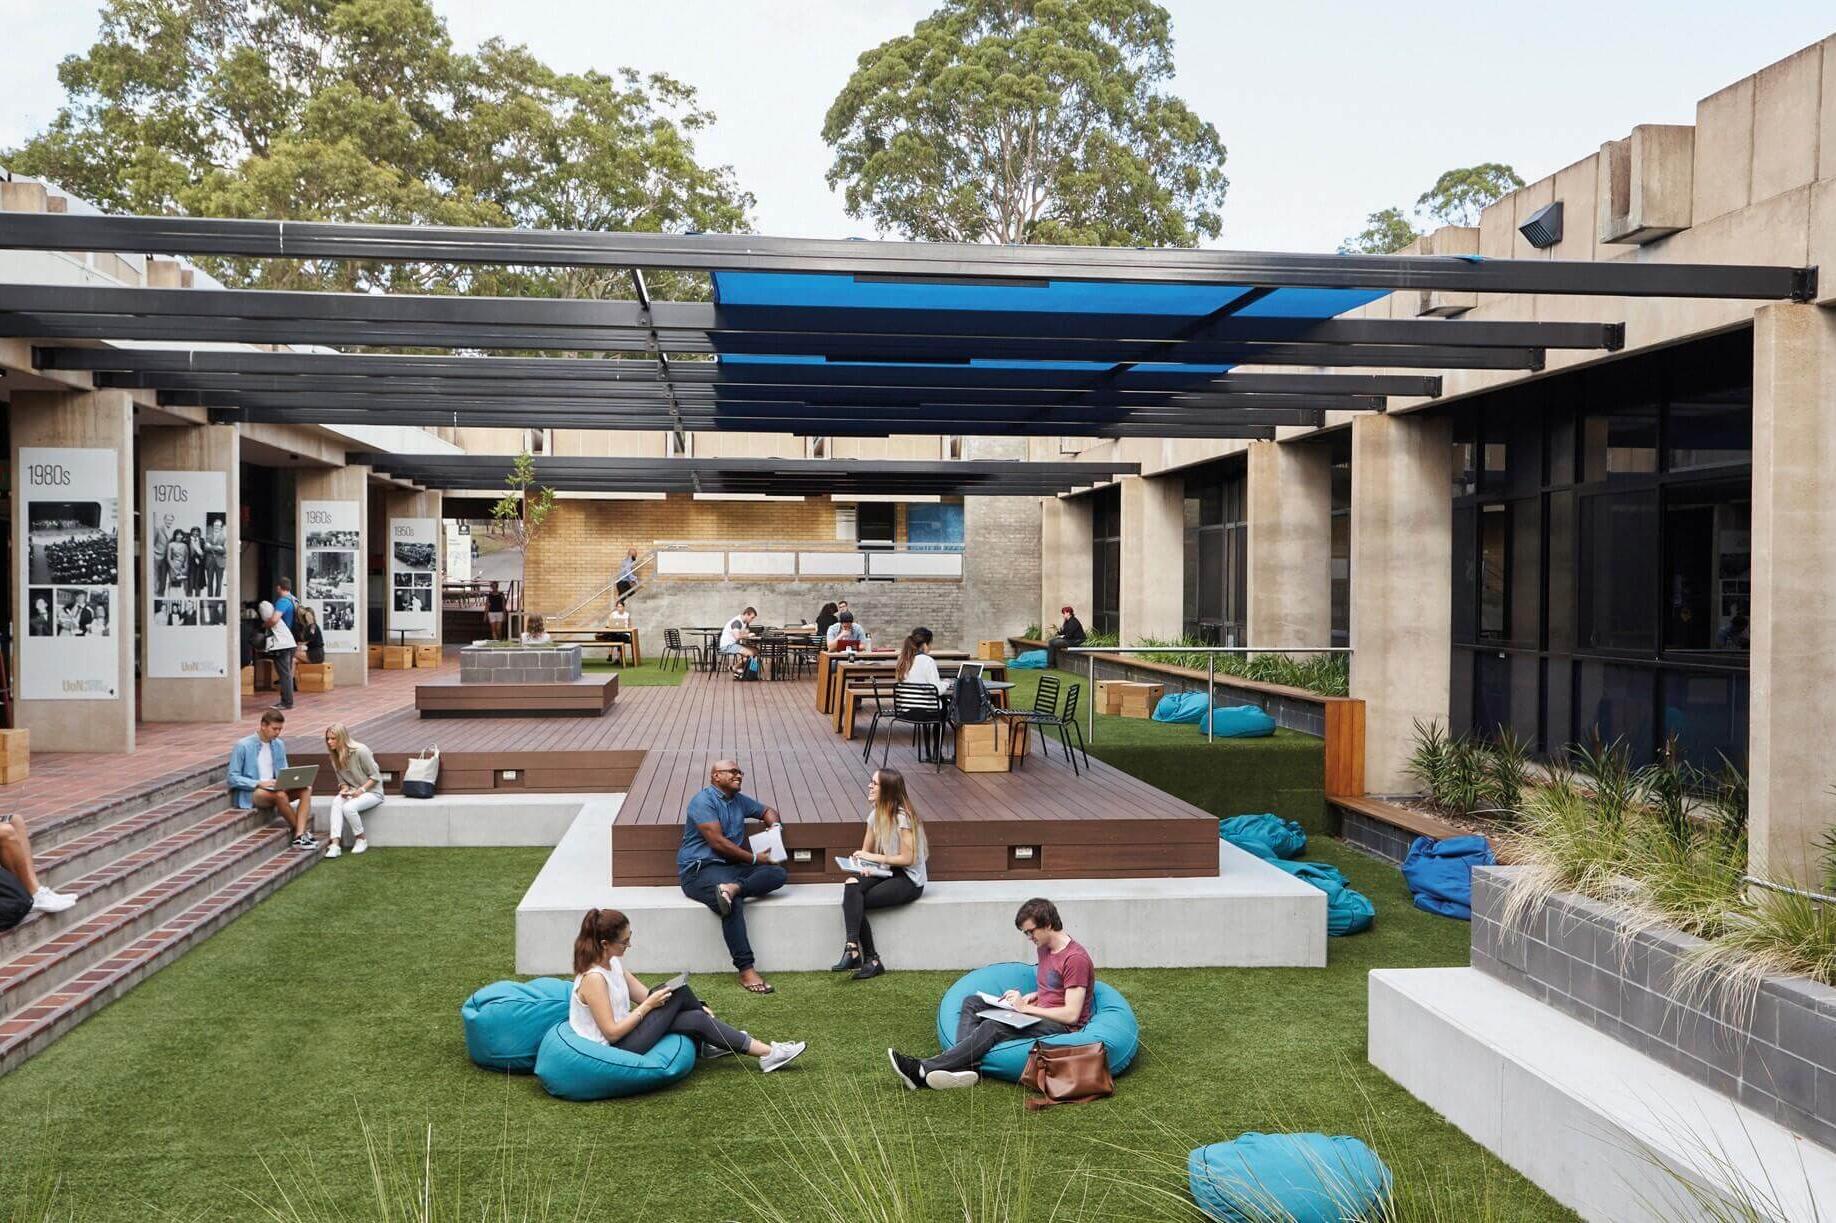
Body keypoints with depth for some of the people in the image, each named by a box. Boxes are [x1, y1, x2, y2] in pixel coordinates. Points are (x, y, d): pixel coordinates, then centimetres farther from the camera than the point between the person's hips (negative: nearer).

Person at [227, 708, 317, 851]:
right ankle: (303, 832, -21)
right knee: (280, 795, -37)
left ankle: (299, 837, -32)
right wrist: (259, 783, -23)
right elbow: (233, 778, -10)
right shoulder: (243, 746, -8)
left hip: (273, 789, 6)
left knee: (306, 788, -20)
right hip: (250, 794, -6)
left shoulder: (279, 745, 10)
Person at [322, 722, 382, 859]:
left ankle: (361, 839, -6)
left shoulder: (360, 751, -18)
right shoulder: (335, 756, 3)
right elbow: (341, 780, 11)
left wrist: (362, 790, -23)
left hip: (372, 791, -6)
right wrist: (344, 788, -11)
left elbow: (375, 776, -12)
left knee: (348, 807, -32)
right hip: (352, 792, 6)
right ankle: (335, 843, -34)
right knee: (336, 802, -27)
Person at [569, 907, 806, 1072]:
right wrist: (648, 1006, -18)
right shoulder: (593, 978, -23)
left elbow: (644, 995, 7)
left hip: (624, 1036, 9)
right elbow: (611, 1032, -24)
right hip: (612, 1054, -9)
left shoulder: (612, 963, 5)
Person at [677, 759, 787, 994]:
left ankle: (732, 888, -36)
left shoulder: (739, 800, 18)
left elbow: (767, 811, 34)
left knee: (778, 874, -14)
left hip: (731, 867, 8)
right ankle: (746, 969, -36)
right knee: (733, 904, -36)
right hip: (699, 869, -8)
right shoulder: (703, 801, -7)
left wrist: (774, 826, 9)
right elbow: (717, 842, -14)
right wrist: (755, 859, -9)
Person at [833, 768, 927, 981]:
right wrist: (863, 864, -9)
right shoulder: (875, 813, 10)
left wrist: (873, 857, -15)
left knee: (857, 901, -26)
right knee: (852, 886, -25)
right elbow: (866, 850, 14)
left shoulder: (902, 816, -16)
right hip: (885, 873, 7)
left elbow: (907, 858, -17)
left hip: (909, 880, -7)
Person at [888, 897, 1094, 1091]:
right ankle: (966, 1067, -30)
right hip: (1038, 1015, 10)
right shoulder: (1044, 948, 14)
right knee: (972, 1002, -4)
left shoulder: (1075, 959, -16)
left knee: (993, 1027, -30)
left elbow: (1071, 1015, -20)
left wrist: (1026, 1008, -16)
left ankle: (924, 1070, -36)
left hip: (1062, 1027, -10)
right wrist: (1031, 997, 6)